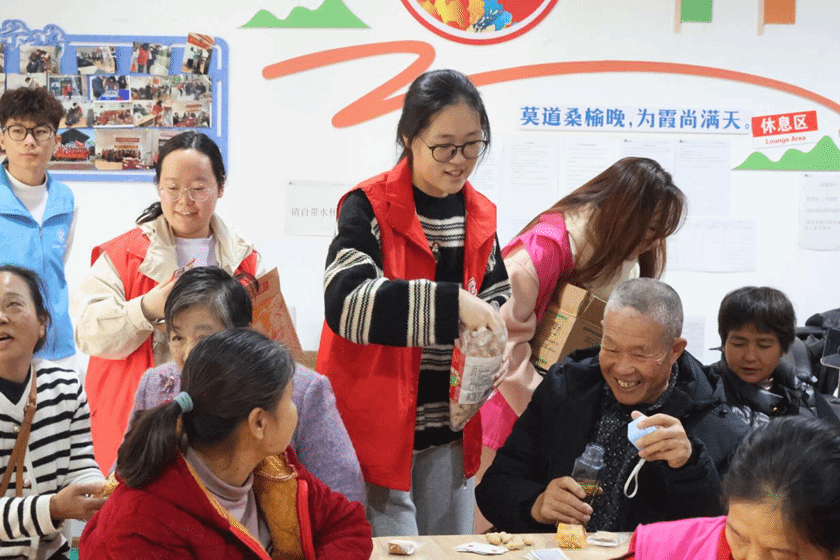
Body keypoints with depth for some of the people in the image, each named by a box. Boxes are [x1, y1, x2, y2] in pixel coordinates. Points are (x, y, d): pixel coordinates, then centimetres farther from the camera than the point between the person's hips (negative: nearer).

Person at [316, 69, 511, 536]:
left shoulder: (481, 216, 7)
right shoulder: (371, 208, -11)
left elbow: (496, 299, 21)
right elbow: (345, 303, -27)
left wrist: (495, 333, -2)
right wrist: (450, 302, -34)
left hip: (449, 429, 6)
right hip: (378, 427, -6)